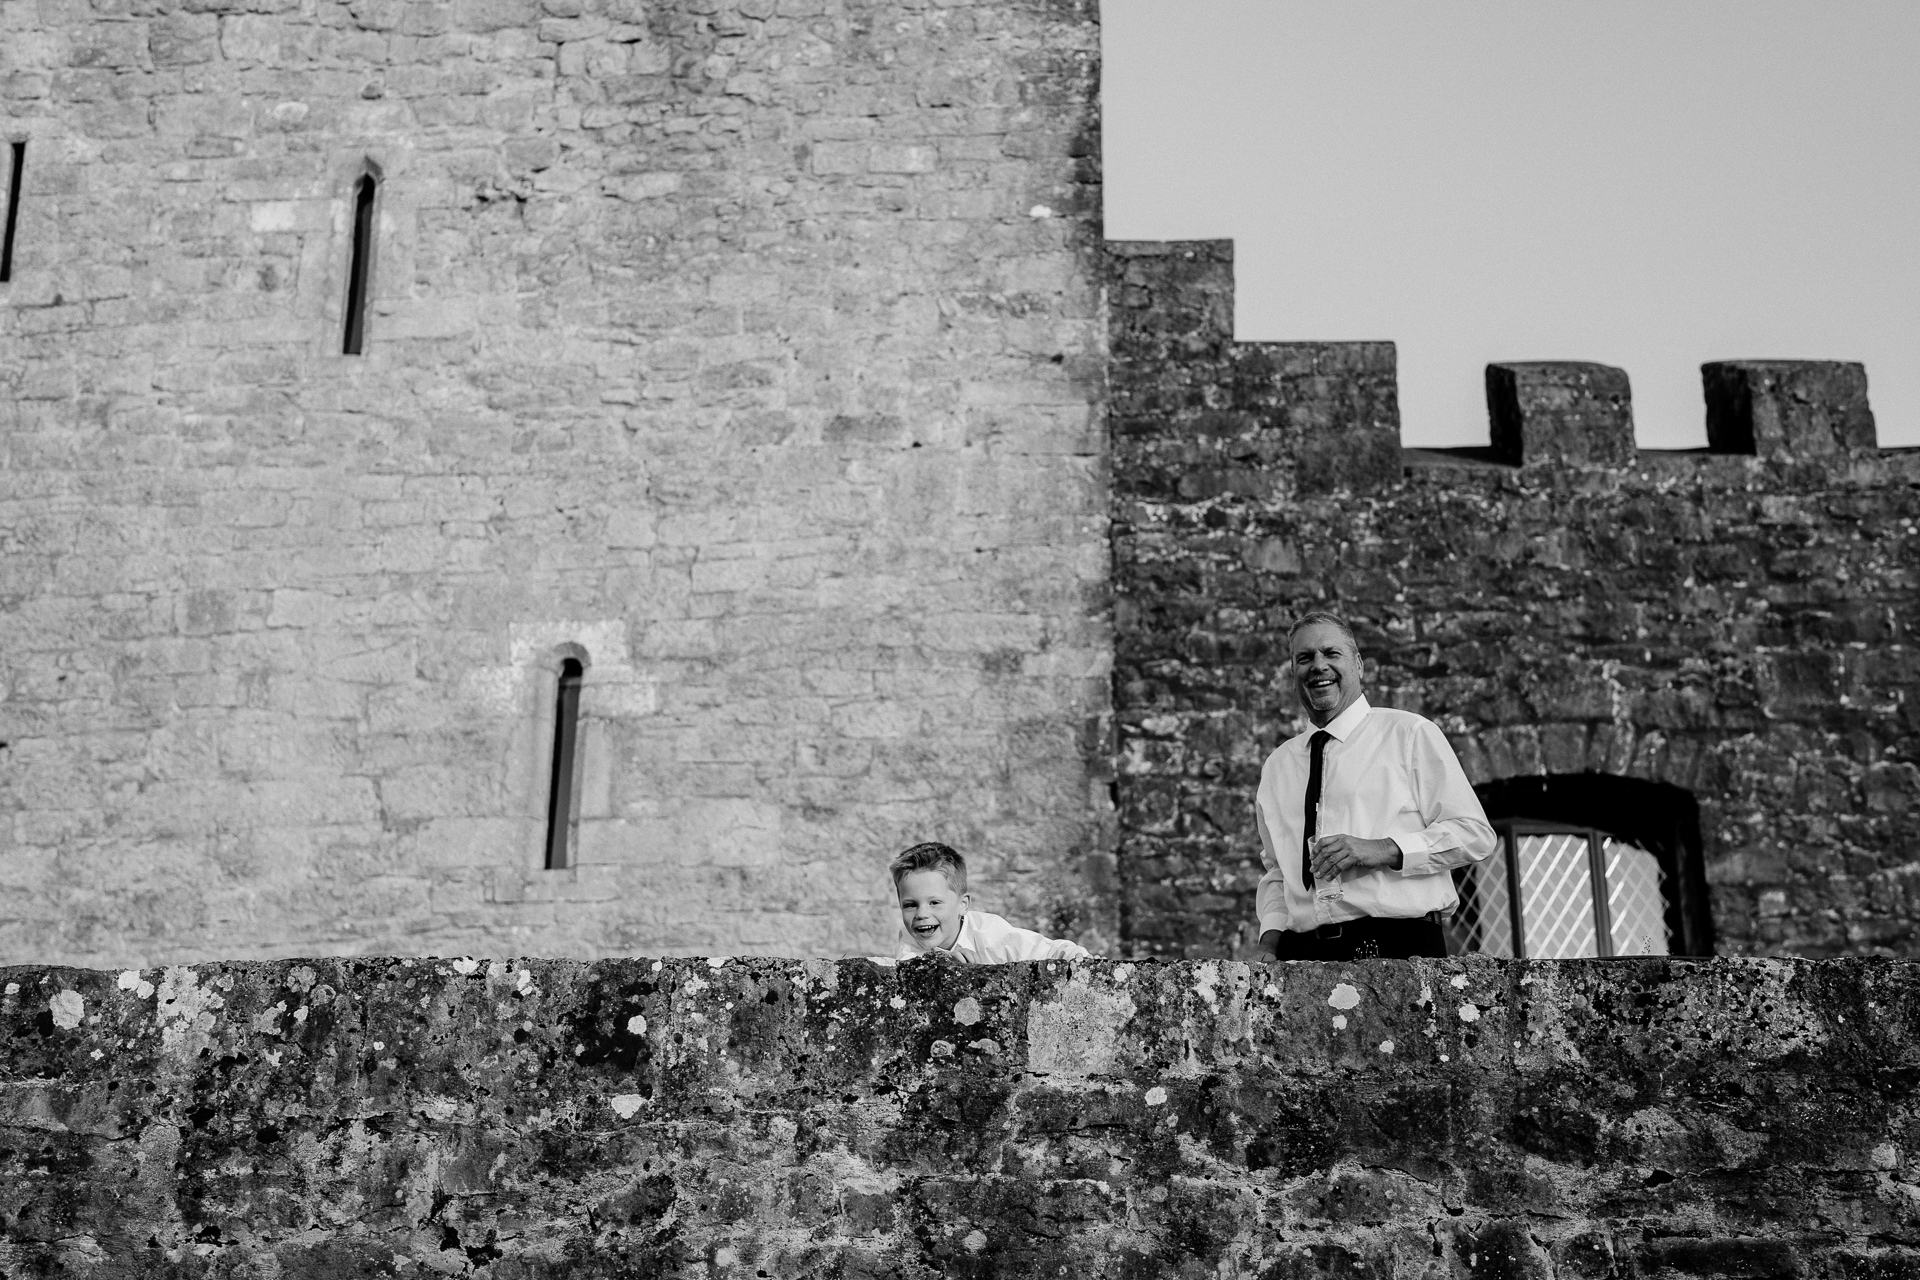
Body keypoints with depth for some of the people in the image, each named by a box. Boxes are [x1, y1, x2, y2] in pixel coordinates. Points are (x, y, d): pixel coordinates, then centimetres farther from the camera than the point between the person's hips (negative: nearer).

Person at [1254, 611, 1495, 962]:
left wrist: (1382, 849, -12)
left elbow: (1475, 834, 0)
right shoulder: (1277, 765, 18)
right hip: (1305, 952, 4)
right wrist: (1271, 939, 5)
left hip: (1402, 949, -4)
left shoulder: (1410, 733, 5)